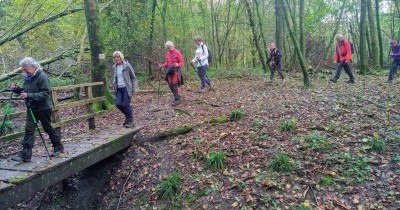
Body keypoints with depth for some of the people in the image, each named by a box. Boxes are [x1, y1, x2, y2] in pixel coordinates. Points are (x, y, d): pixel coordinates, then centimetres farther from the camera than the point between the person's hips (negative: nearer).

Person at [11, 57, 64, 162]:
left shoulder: (42, 77, -16)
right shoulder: (28, 78, 9)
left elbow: (45, 93, -23)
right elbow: (25, 90, 18)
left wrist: (29, 96, -31)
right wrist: (17, 89, -3)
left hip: (44, 108, -7)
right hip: (31, 108, 7)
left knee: (48, 128, 7)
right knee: (29, 130, 0)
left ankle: (58, 147, 26)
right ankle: (25, 154, 2)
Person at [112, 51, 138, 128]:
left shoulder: (127, 65, -6)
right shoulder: (115, 67, 11)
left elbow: (133, 77, -3)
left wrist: (135, 87, -10)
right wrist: (114, 85, 14)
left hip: (126, 88, -6)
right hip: (119, 88, 6)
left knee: (126, 104, -9)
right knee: (118, 104, -3)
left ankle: (130, 121, 5)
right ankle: (127, 116, 21)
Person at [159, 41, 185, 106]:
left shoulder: (177, 53, -8)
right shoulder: (168, 53, 11)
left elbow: (182, 62, -8)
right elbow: (166, 63, 15)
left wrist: (177, 65, -28)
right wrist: (162, 65, -4)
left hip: (176, 70, -7)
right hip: (169, 71, 7)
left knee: (175, 85, -6)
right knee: (170, 85, 8)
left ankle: (177, 99, 3)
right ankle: (178, 96, 24)